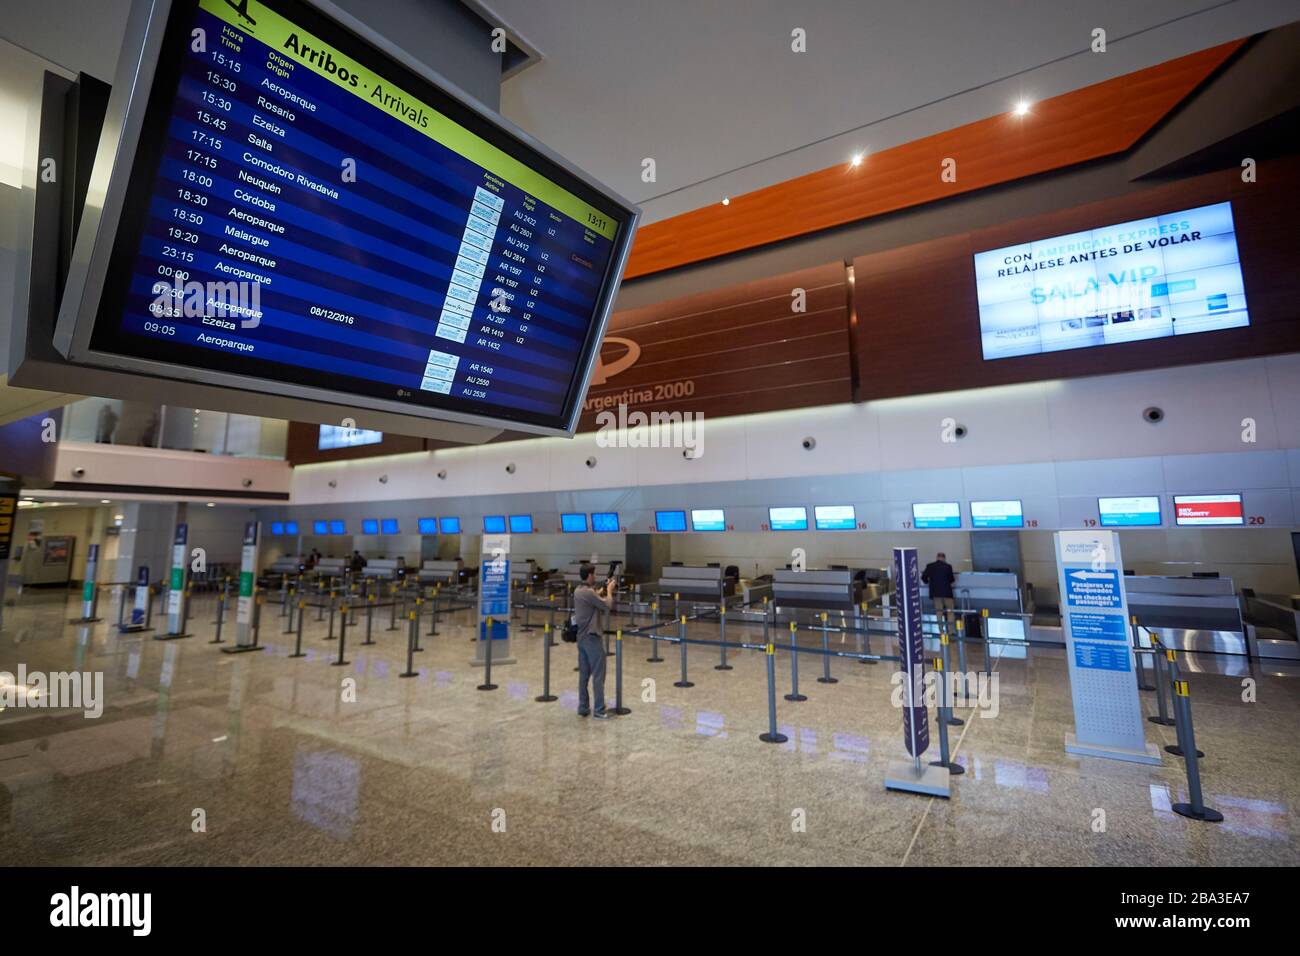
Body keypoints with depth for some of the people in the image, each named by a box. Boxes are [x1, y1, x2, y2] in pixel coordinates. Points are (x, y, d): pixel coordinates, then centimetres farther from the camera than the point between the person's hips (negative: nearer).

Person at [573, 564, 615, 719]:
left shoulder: (578, 591, 8)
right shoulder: (588, 592, -20)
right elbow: (607, 605, -16)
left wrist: (602, 590, 12)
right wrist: (609, 591, -2)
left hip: (581, 637, 9)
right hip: (592, 638, -9)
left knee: (583, 674, 12)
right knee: (598, 675, -2)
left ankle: (583, 708, 17)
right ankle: (599, 711, 1)